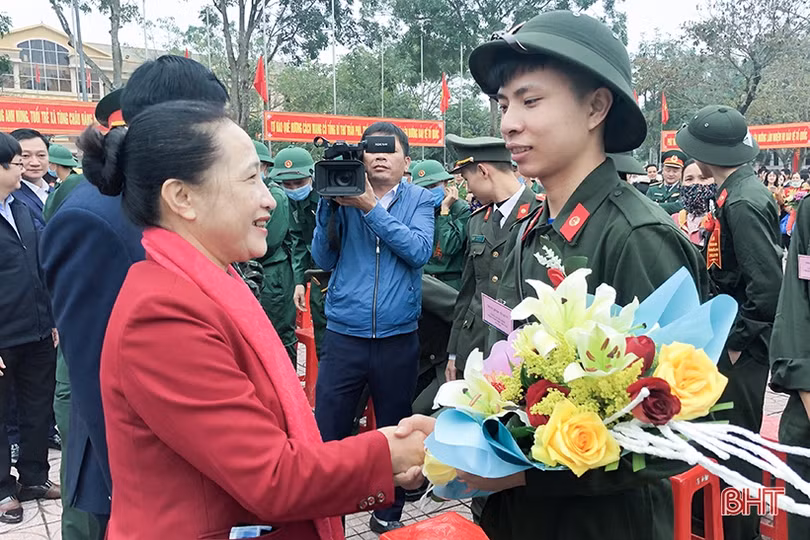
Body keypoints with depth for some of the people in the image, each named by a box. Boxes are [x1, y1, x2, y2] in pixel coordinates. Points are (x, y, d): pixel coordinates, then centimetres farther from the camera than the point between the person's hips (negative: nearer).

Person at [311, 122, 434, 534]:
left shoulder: (419, 200, 3)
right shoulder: (344, 194, 4)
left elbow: (420, 251, -15)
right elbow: (324, 259, -1)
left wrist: (371, 207, -20)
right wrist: (329, 203, -12)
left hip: (398, 337, 0)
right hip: (343, 335, 0)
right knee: (326, 434, 2)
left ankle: (388, 513, 35)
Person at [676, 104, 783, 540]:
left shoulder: (743, 203, -22)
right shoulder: (738, 192, 8)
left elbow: (768, 286, -26)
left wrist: (737, 341, -17)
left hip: (741, 347, -9)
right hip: (729, 335, 9)